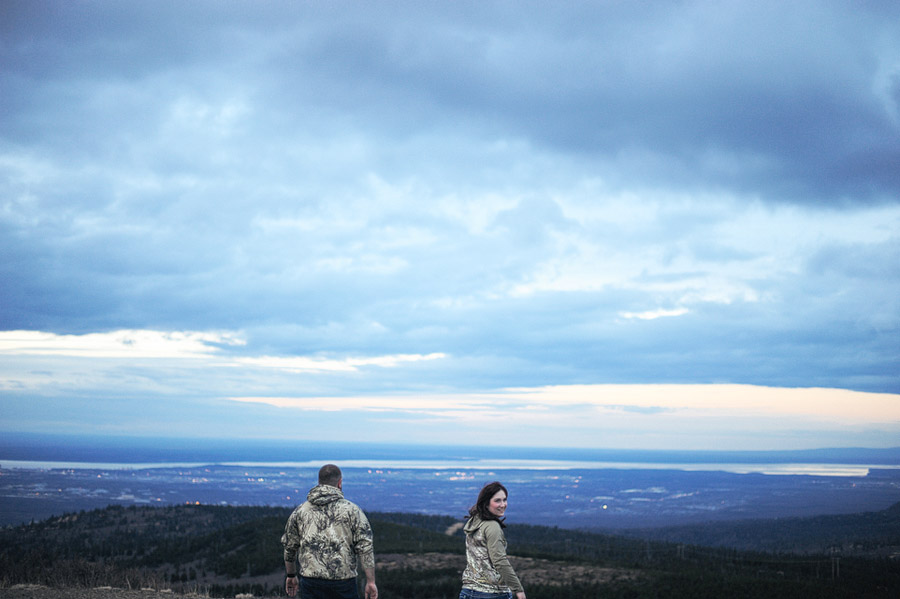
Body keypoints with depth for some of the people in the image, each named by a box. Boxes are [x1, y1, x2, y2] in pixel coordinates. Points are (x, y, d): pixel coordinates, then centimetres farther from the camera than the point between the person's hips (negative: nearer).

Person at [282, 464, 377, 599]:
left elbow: (289, 546, 16)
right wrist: (371, 582, -2)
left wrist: (291, 575, 29)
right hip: (343, 582, -2)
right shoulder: (352, 510, 0)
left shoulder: (300, 510, 9)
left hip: (310, 579, 2)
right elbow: (365, 548, -5)